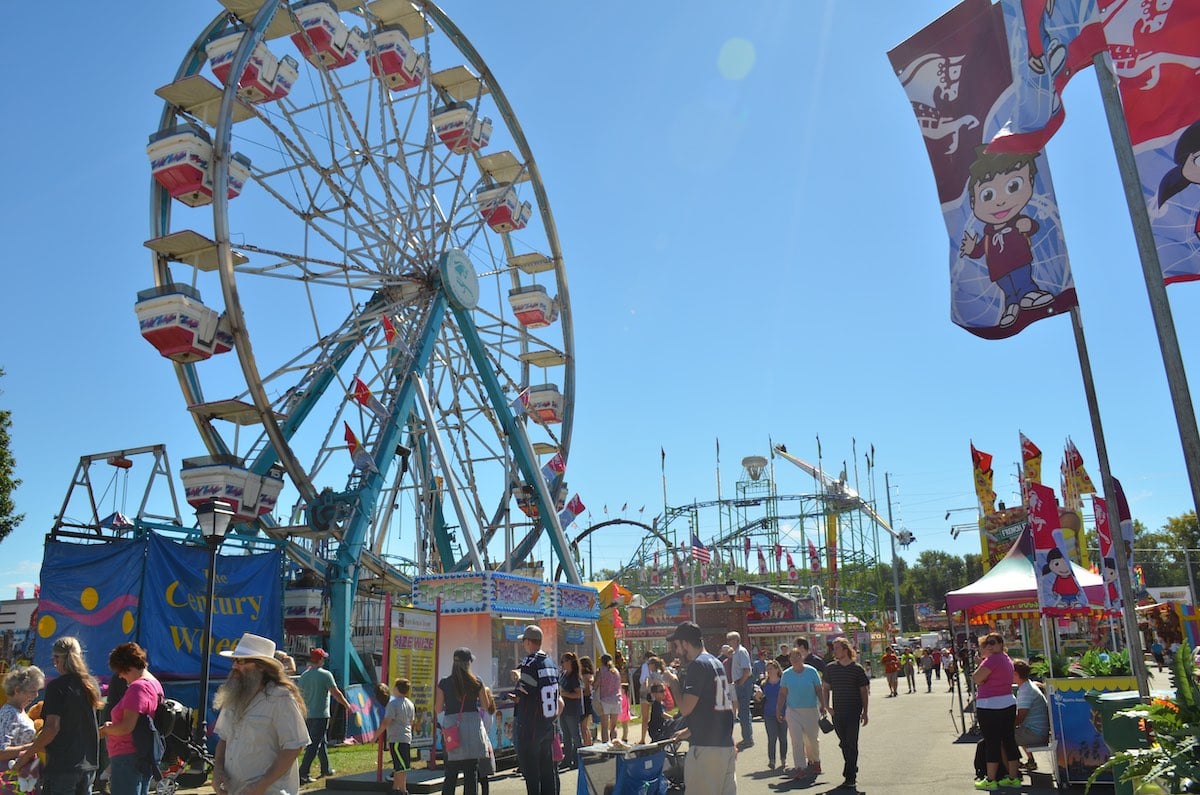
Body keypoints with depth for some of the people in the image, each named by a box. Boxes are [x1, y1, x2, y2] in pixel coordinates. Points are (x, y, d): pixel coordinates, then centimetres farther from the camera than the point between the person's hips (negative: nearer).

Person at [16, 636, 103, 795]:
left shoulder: (57, 686, -12)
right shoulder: (92, 685, 8)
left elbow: (52, 728, -18)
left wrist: (27, 754, -6)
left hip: (62, 765, -6)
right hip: (88, 764, 7)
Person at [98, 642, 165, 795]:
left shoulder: (137, 687, -18)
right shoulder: (155, 684, 14)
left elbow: (127, 727, -22)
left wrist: (105, 729, -5)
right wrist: (113, 726, 14)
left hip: (129, 758, -10)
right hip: (145, 758, 10)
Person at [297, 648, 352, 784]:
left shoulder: (304, 676, 7)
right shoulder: (325, 674, -12)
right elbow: (336, 693, -11)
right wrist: (347, 705, 1)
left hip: (308, 715, 7)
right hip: (321, 715, -7)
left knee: (322, 742, 19)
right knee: (314, 745, -5)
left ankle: (326, 769, 29)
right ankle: (303, 774, -10)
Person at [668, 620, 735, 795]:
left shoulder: (697, 665, -13)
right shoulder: (718, 663, 15)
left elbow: (685, 709, -18)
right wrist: (690, 730, 25)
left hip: (705, 747, -9)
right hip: (726, 745, 9)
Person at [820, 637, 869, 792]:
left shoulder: (857, 669, -6)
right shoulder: (830, 668, 3)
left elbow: (864, 691, 0)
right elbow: (825, 688, 12)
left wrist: (865, 712, 0)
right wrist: (826, 706, 1)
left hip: (854, 712, -4)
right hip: (837, 712, 4)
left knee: (851, 744, -5)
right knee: (844, 744, 13)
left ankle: (850, 777, -2)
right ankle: (853, 769, 33)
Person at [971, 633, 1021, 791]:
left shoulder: (993, 659, -18)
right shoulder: (1007, 659, 13)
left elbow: (976, 678, -20)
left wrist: (983, 658, -8)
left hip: (990, 707, -9)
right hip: (1008, 704, 9)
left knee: (991, 742, -3)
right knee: (1008, 739, 12)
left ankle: (990, 780, 3)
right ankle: (1013, 777, 17)